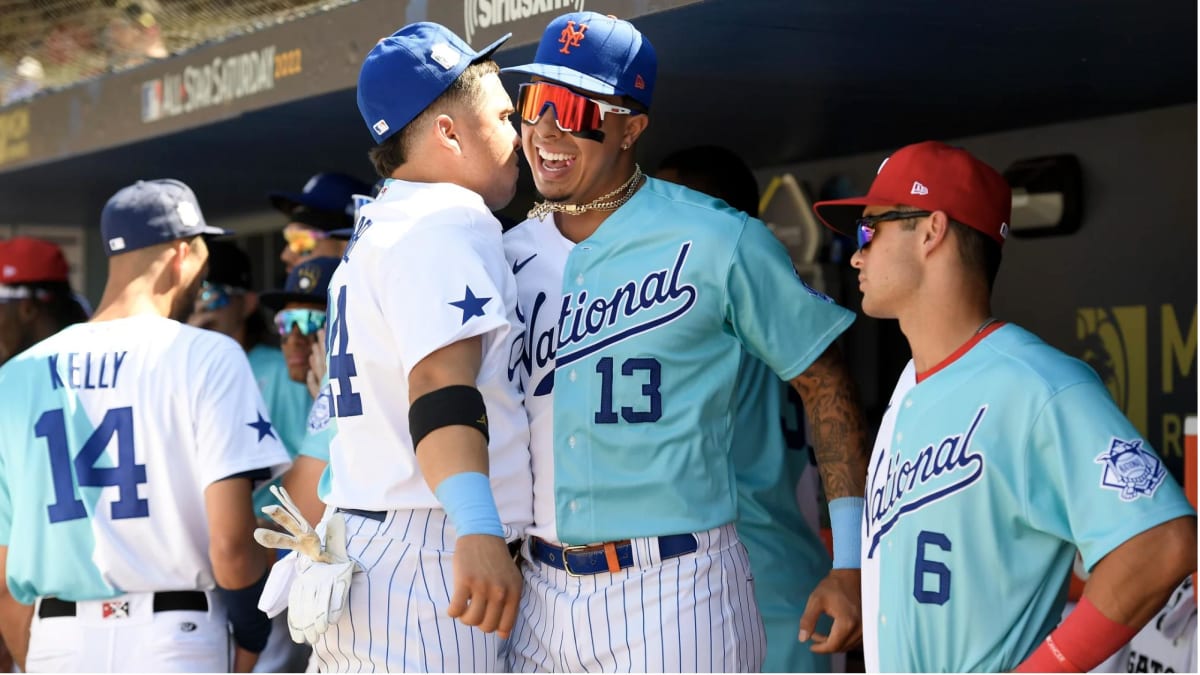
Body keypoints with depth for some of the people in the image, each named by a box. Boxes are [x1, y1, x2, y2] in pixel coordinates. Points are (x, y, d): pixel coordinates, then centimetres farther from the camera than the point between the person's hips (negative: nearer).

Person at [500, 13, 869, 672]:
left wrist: (850, 561, -5)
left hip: (675, 592, -5)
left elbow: (824, 383, -2)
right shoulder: (509, 257, 8)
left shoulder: (719, 241, -6)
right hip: (537, 592, 5)